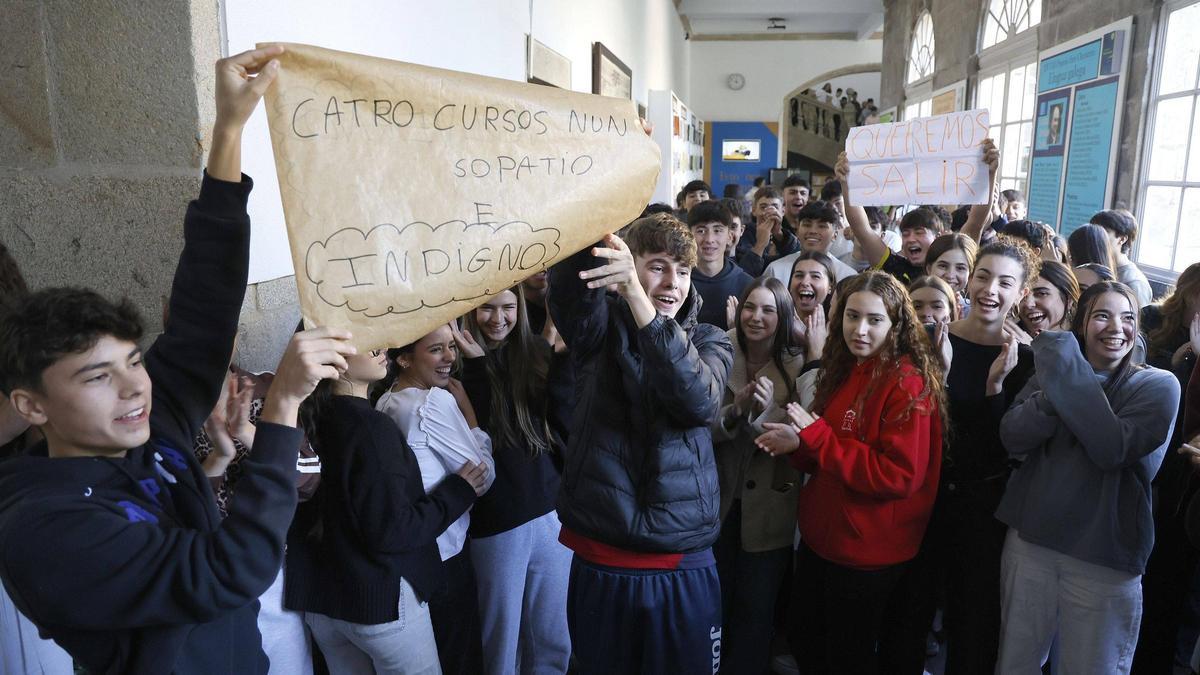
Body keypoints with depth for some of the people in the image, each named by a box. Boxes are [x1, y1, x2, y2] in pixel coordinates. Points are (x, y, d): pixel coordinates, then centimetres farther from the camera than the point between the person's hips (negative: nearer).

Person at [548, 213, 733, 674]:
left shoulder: (710, 341, 2)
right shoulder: (600, 326, 1)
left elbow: (700, 401, -20)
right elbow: (569, 288, -23)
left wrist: (639, 300, -34)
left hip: (684, 569, 1)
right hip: (599, 562, 0)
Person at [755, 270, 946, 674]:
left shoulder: (908, 386, -19)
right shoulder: (843, 372, 5)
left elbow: (899, 476, -26)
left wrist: (816, 436, -25)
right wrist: (798, 444, -6)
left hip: (867, 552, -8)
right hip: (820, 536, 8)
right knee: (804, 642, 24)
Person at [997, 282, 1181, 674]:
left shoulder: (1158, 385, -4)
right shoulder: (1052, 374, 7)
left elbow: (1112, 449, -21)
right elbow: (1013, 437, -8)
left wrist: (1071, 377, -20)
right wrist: (1054, 393, -22)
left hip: (1104, 558, -3)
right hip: (1030, 539, 3)